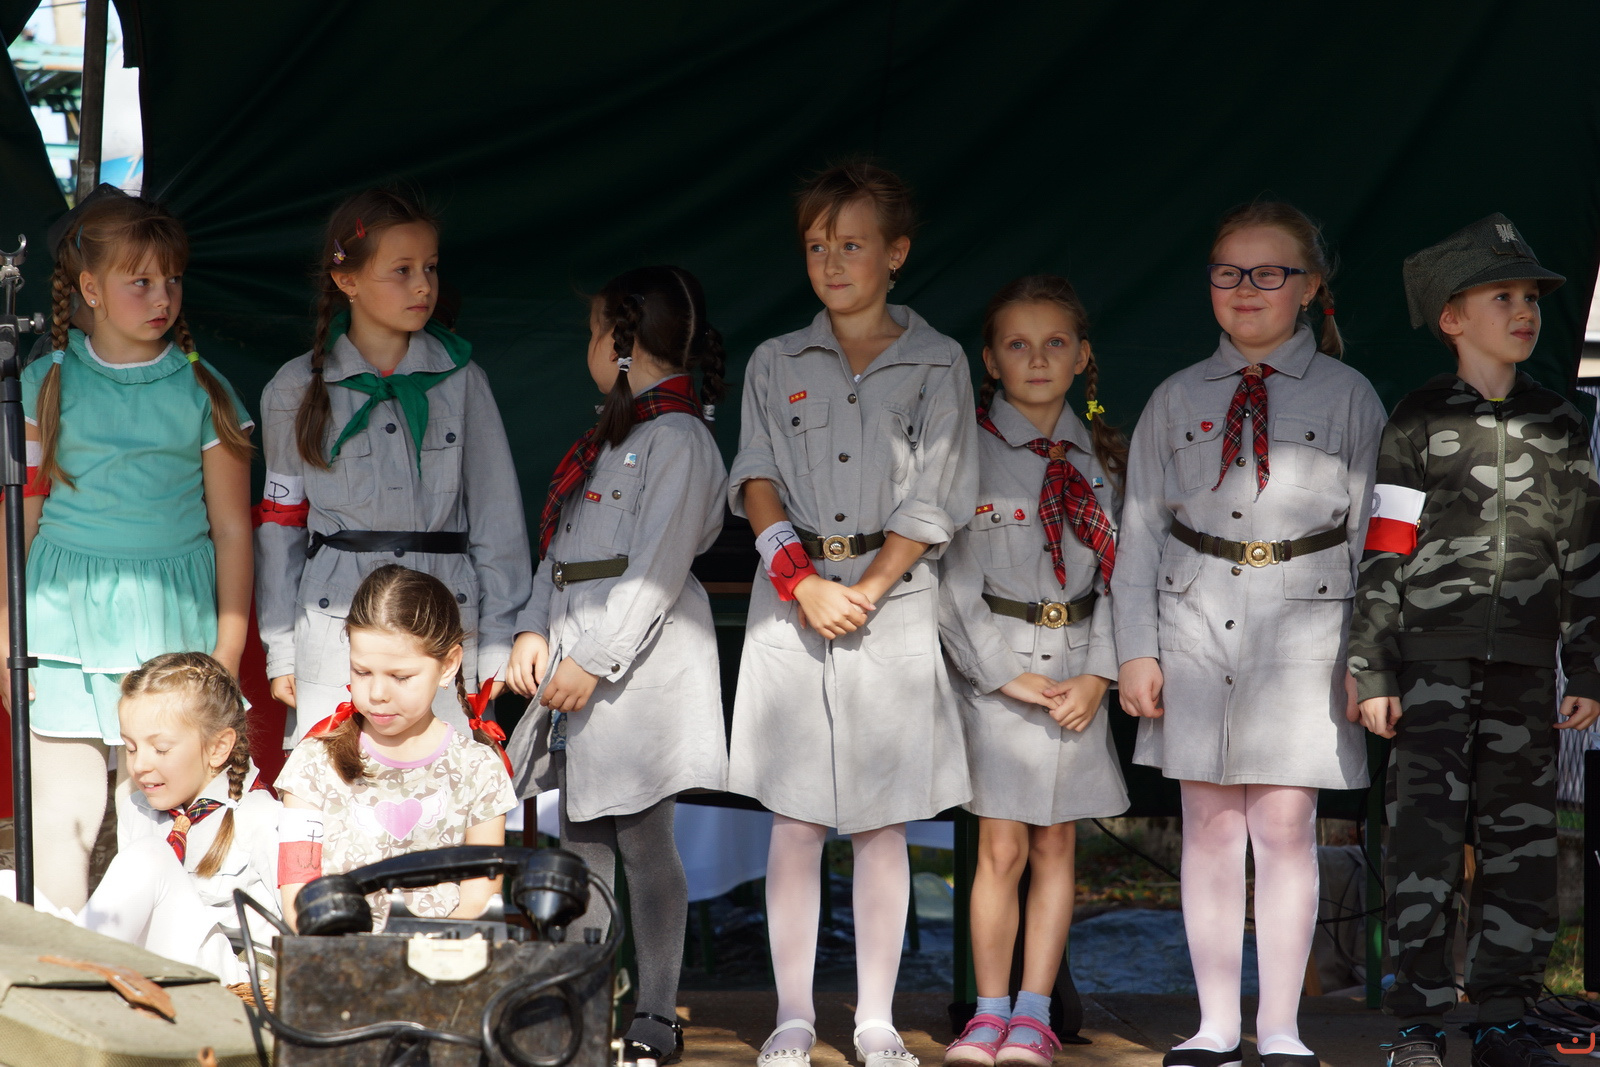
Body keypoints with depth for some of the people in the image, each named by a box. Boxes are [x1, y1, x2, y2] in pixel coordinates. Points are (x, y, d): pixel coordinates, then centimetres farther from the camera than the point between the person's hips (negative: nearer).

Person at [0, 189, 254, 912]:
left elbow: (231, 527, 8)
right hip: (65, 617, 0)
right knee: (63, 816, -3)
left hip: (171, 619, 0)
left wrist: (228, 653, 5)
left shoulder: (203, 392, 5)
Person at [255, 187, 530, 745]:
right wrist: (280, 652, 7)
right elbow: (280, 521, 10)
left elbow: (495, 514, 8)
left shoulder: (460, 379, 7)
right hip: (334, 628, 0)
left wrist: (498, 643, 3)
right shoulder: (297, 389, 7)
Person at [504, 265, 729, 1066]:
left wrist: (594, 661, -18)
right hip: (577, 652, 9)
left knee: (643, 839, -4)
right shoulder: (610, 437, 18)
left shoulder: (678, 438, -11)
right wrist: (534, 631, 4)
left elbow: (656, 568, -16)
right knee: (579, 838, 11)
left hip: (640, 659, -9)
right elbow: (561, 545, 17)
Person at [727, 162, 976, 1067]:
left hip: (895, 602, -1)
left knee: (884, 822, 3)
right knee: (795, 818, 0)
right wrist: (803, 581, -14)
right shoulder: (777, 364, 9)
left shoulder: (937, 364, 4)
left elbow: (931, 500, -3)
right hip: (792, 598, 1)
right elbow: (757, 481, 1)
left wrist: (864, 593, -12)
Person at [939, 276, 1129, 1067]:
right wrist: (1006, 675, -11)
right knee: (1002, 849, -2)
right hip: (996, 666, -3)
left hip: (1077, 673, 3)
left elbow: (1118, 572, 6)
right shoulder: (970, 450, -4)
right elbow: (954, 578, -6)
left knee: (1056, 846, 6)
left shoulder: (1099, 458, 7)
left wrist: (1098, 675, -6)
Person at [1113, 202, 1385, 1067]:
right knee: (1209, 825, 5)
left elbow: (1375, 532, 4)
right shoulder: (1176, 401, 10)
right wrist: (1136, 650, 3)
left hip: (1303, 626, -2)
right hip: (1197, 623, 2)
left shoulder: (1349, 398, 5)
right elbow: (1140, 530, 10)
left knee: (1284, 825, -3)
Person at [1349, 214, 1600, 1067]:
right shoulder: (1417, 423, 1)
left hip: (1525, 668, 4)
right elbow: (1383, 555, -1)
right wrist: (1373, 671, -6)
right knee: (1425, 836, -7)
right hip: (1434, 661, -3)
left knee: (1523, 842, 4)